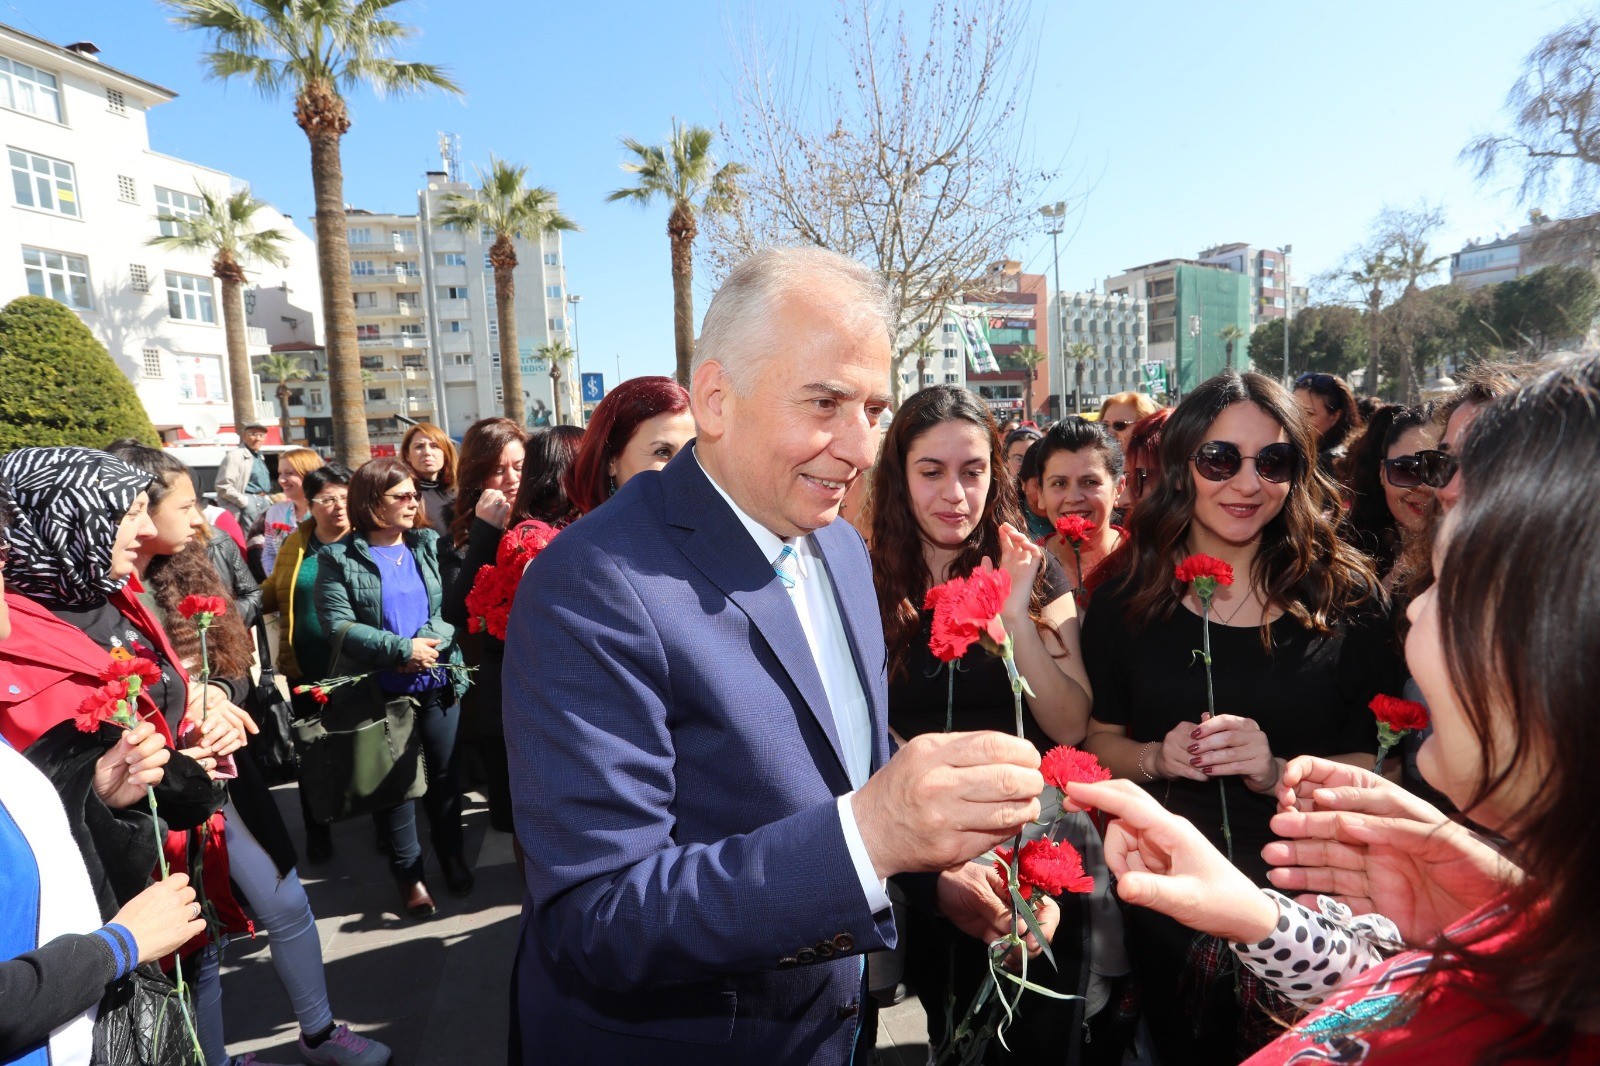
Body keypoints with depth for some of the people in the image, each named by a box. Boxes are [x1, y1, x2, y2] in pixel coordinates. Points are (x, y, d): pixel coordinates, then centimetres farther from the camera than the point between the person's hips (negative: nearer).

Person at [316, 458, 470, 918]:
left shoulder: (430, 545, 4)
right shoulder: (340, 558, -5)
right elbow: (338, 625, -14)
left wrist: (430, 641, -20)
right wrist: (402, 648, -21)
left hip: (438, 682, 3)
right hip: (381, 690, -2)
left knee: (443, 774, 15)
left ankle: (453, 857, 34)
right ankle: (408, 873, 28)